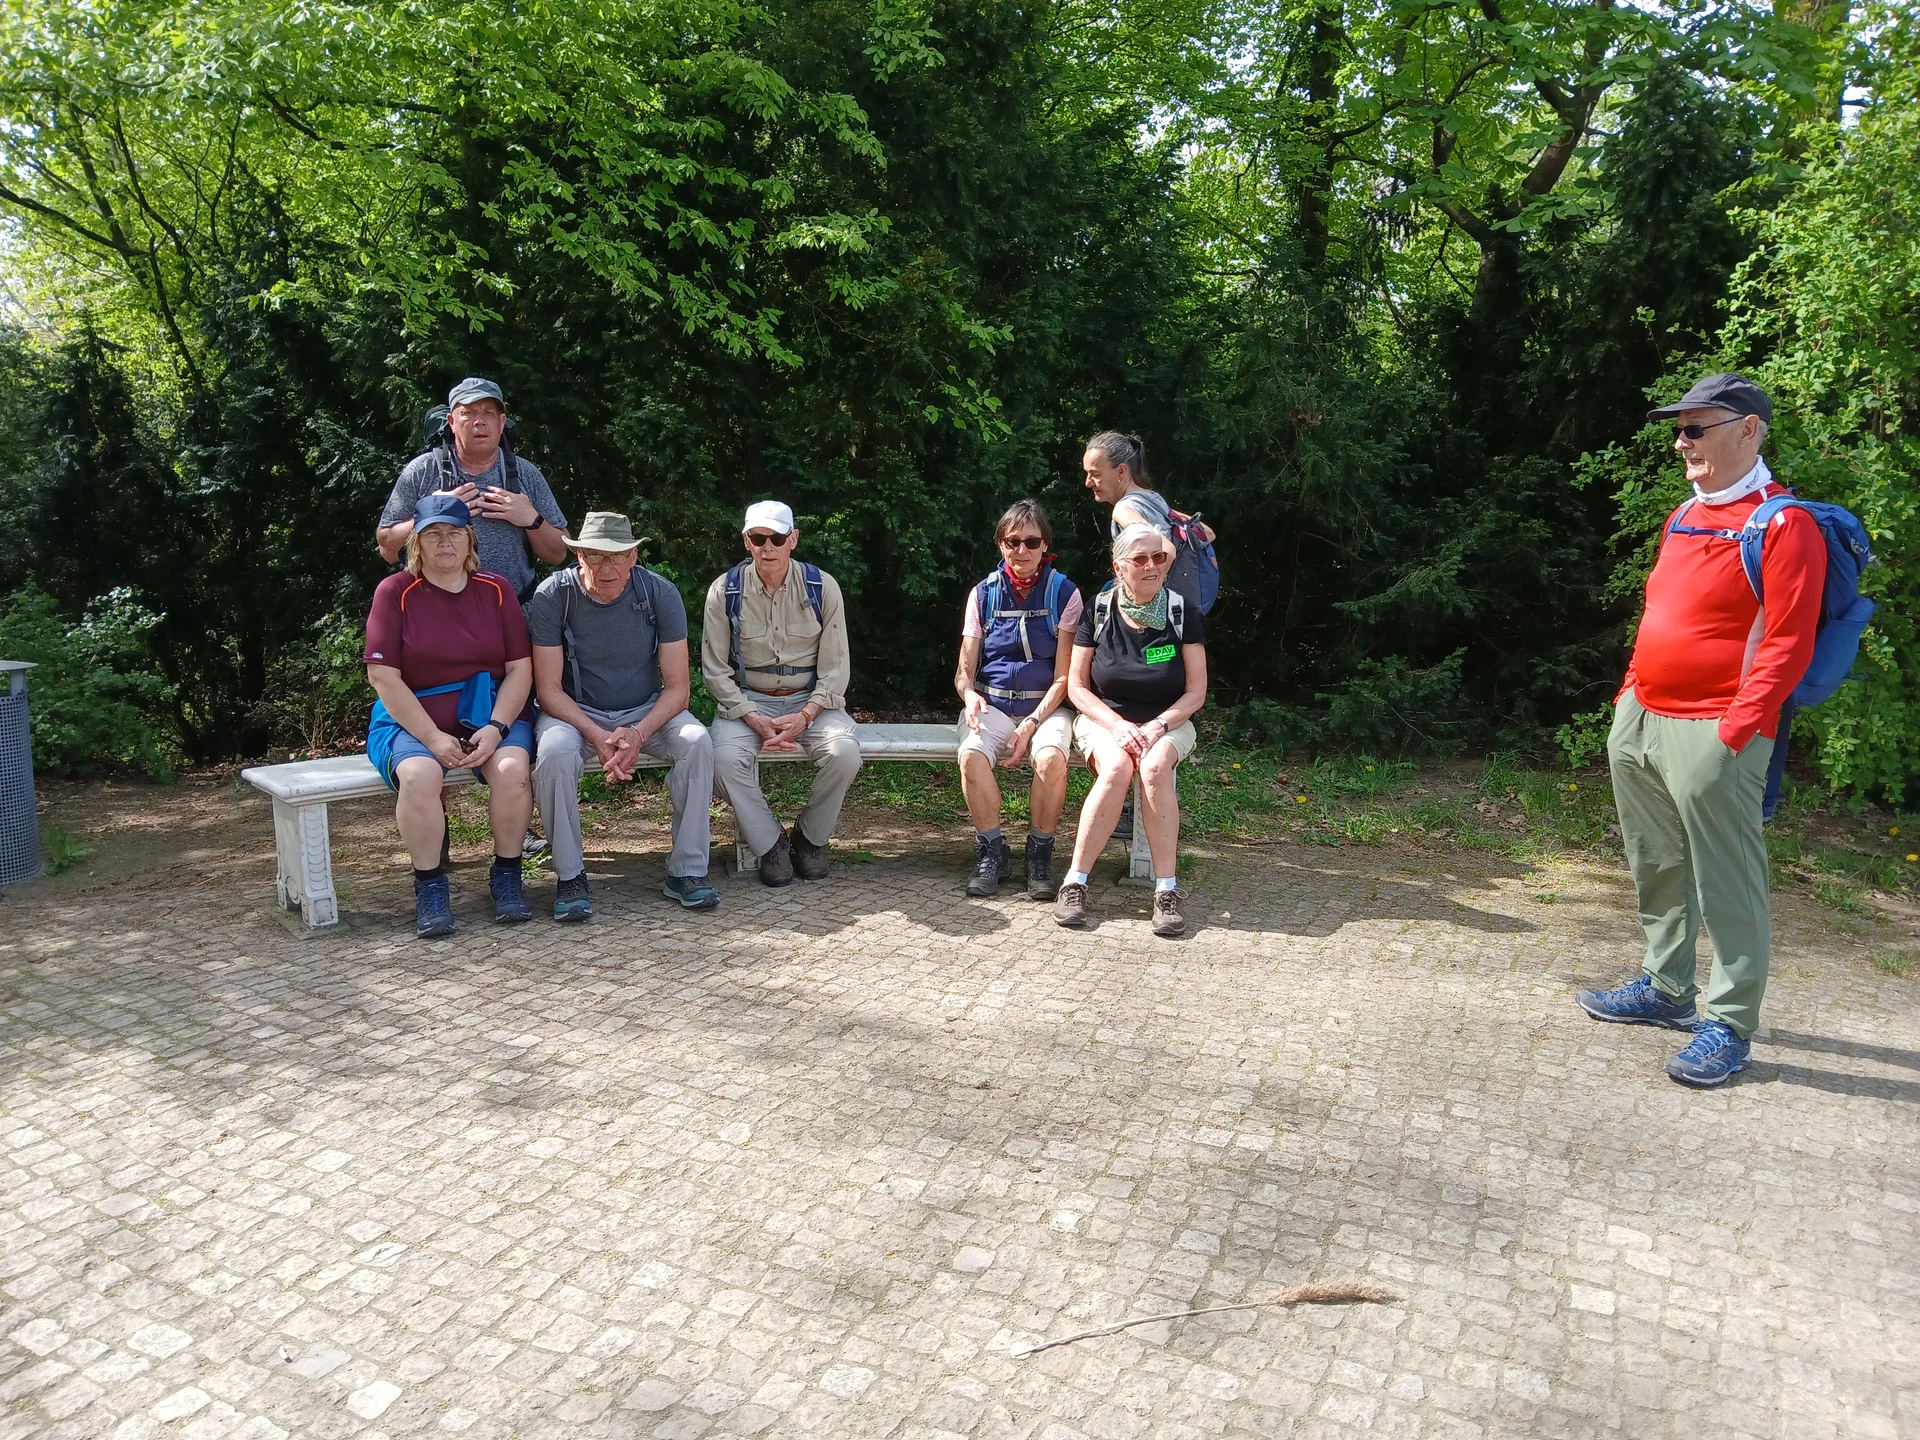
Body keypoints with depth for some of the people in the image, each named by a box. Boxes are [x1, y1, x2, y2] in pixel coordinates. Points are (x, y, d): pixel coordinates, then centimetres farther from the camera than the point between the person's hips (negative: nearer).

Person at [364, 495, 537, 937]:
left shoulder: (496, 589, 6)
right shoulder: (395, 592, 0)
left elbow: (520, 669, 2)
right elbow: (383, 676, -6)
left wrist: (495, 728, -14)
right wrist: (433, 738, -16)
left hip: (493, 713, 1)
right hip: (413, 718, -1)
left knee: (511, 768, -30)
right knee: (419, 774, -33)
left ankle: (506, 876, -10)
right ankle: (430, 885, -15)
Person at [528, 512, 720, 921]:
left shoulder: (660, 594, -12)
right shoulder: (553, 596, -15)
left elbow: (677, 686, -11)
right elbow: (548, 689, -13)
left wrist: (639, 734, -28)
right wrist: (598, 737, -29)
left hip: (645, 710, 1)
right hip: (576, 711, -1)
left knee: (697, 742, -27)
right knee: (554, 752, -34)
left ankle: (687, 871, -16)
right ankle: (569, 876, -16)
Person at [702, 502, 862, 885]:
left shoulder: (822, 587, -3)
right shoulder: (725, 591, -3)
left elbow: (835, 668, -3)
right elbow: (715, 670, -3)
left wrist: (804, 716, -18)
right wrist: (754, 719, -17)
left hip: (810, 699, 0)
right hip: (746, 700, 0)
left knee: (844, 753, -28)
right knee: (726, 758, -30)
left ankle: (810, 837, -1)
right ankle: (770, 843, -5)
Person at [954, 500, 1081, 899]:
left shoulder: (1065, 594, 2)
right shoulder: (983, 594, 8)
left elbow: (1064, 676, -3)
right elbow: (964, 670, 7)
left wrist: (1032, 724, -17)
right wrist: (970, 695, -18)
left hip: (1046, 705, -1)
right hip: (992, 704, 1)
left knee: (1050, 758, -34)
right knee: (971, 755, -32)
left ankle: (1039, 855, -12)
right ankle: (992, 853, -13)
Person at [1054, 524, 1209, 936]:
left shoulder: (1182, 611, -3)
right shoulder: (1098, 611, -2)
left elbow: (1196, 692, -3)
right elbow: (1076, 687, -2)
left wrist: (1156, 727, -19)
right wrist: (1118, 726, -16)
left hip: (1167, 722, 0)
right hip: (1104, 718, 0)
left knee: (1154, 767, -34)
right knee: (1116, 769, -34)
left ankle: (1167, 888, -28)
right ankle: (1075, 882, -26)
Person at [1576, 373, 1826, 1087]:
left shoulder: (1784, 524, -11)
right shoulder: (1685, 515, 14)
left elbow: (1787, 645, -16)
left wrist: (1732, 731, -20)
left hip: (1711, 733, -8)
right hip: (1639, 721, 9)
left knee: (1725, 884, -1)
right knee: (1657, 868, 18)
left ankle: (1730, 1024, 10)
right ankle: (1665, 988, 32)